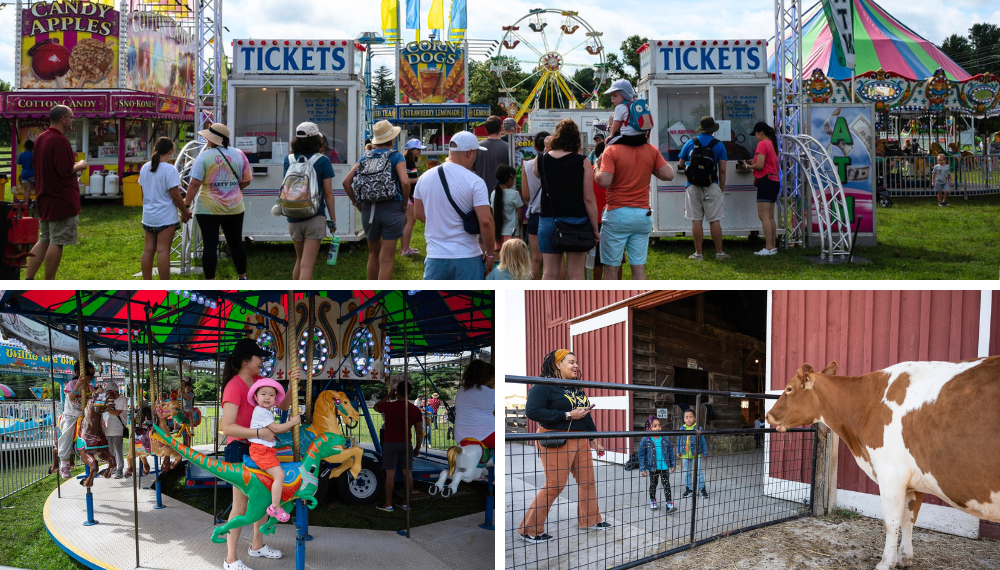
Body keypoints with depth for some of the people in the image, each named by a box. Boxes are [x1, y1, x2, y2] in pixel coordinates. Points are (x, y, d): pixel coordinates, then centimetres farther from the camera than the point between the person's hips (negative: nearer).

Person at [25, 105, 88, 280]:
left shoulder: (40, 139, 12)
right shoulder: (60, 141, -17)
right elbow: (65, 170, -23)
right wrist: (80, 165, -2)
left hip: (44, 199, 9)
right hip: (62, 200, -9)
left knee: (43, 241, 13)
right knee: (57, 242, -2)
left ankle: (27, 280, 7)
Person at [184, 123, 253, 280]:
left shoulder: (204, 157, -9)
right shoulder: (239, 155, 2)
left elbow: (194, 184, -13)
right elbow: (246, 180, 8)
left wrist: (186, 205, -7)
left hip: (208, 208, -4)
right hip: (234, 207, 4)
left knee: (210, 246, 0)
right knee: (236, 243, 15)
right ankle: (243, 278, 25)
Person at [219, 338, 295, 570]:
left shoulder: (259, 380, 5)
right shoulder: (234, 387, -20)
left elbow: (282, 404, 5)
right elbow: (227, 427, -29)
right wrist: (258, 432, -34)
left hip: (259, 446, 8)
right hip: (240, 448, -8)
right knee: (241, 504, -6)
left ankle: (257, 545, 34)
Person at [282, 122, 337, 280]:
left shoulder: (289, 160, 4)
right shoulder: (322, 161, -6)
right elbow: (328, 193, -6)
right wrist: (333, 220, 0)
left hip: (293, 218, 4)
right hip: (315, 217, -4)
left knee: (300, 260, 22)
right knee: (307, 265, -8)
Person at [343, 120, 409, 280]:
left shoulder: (366, 157, 11)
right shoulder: (396, 156, -3)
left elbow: (346, 181, 5)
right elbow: (405, 182, -18)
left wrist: (357, 203, 11)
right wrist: (405, 205, -5)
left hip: (368, 209, 5)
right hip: (391, 208, -5)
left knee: (374, 254, 21)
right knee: (386, 259, -1)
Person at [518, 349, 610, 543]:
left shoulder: (577, 389, 16)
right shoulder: (544, 386, -10)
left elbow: (586, 416, 25)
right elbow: (532, 411, -22)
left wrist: (594, 439, 20)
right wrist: (567, 415, -21)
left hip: (580, 441, 8)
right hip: (556, 442, -8)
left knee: (587, 481, 12)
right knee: (554, 485, -9)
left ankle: (590, 520, 29)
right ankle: (529, 529, 0)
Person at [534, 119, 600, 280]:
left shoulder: (541, 160, 1)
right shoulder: (582, 162, -8)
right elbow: (589, 198, -9)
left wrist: (546, 151, 21)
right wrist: (595, 228, -3)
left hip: (548, 220, 3)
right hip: (576, 222, -3)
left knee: (549, 273, 7)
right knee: (575, 274, 2)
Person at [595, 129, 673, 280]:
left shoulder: (611, 151, -10)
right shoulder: (651, 150, 4)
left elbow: (604, 181, -19)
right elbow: (668, 174, 0)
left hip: (617, 213, -4)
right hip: (643, 214, 4)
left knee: (611, 267, 4)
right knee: (639, 266, 7)